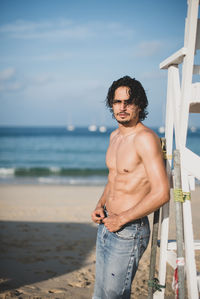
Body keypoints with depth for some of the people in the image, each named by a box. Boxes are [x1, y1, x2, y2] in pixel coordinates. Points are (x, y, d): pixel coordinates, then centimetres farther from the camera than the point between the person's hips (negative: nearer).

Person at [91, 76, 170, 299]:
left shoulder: (146, 138, -17)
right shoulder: (115, 136, 10)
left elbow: (161, 193, -23)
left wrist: (122, 219, -17)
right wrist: (100, 206, 6)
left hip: (129, 231, -9)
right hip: (106, 225, 9)